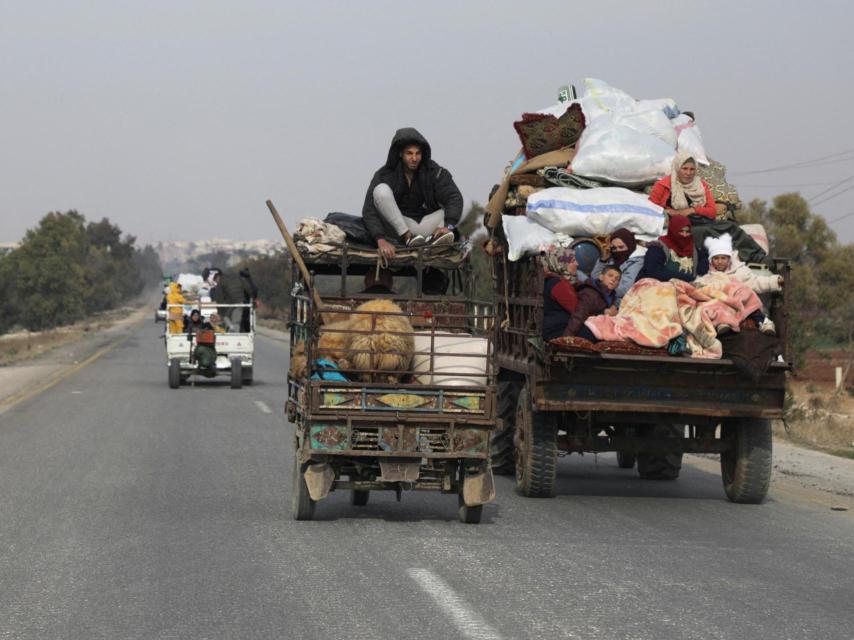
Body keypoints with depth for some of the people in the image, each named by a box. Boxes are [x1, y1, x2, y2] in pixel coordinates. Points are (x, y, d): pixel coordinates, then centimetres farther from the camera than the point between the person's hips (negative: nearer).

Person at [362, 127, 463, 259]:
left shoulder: (433, 171, -6)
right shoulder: (384, 175, -12)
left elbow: (454, 197, -17)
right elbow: (369, 211, -20)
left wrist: (448, 226, -36)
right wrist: (380, 240, -37)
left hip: (423, 226, 3)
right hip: (397, 227, -3)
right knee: (381, 190, -24)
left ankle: (434, 238, -39)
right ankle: (407, 237, -29)